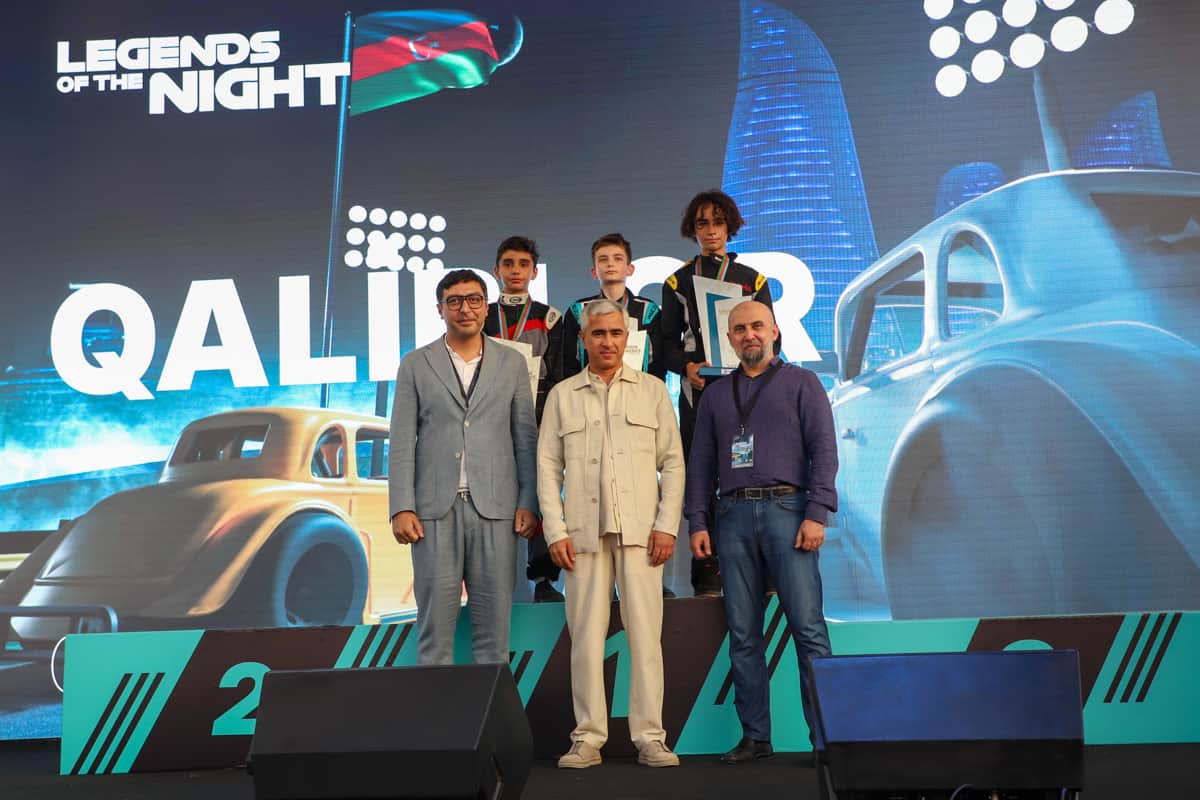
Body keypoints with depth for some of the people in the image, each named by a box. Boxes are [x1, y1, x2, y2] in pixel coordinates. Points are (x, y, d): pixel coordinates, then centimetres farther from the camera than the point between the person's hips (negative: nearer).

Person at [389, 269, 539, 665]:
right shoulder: (416, 365, 8)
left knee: (493, 624, 4)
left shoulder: (512, 364, 11)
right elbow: (402, 442, 4)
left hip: (495, 509, 1)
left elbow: (526, 439, 9)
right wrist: (401, 507, -5)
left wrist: (529, 503, 0)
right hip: (436, 509, -1)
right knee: (436, 621, 1)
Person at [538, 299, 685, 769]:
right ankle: (588, 738, 9)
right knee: (586, 633, 1)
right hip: (583, 531, 1)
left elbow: (672, 461, 6)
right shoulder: (562, 396, 11)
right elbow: (548, 467, 8)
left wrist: (667, 525, -3)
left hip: (640, 530, 0)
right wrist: (555, 531, -2)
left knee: (645, 630, -2)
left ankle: (649, 737, 4)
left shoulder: (652, 390, 10)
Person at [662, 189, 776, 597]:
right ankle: (706, 578, 3)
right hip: (697, 394, 0)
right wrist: (687, 368, -12)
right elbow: (669, 341, 8)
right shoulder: (677, 282, 12)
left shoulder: (752, 280, 13)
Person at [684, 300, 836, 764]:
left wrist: (817, 514, -10)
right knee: (743, 634, 3)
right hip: (733, 516, 4)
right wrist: (697, 522, 5)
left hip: (786, 509, -3)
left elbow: (823, 448, 0)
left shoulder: (801, 382, 9)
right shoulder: (715, 395, 19)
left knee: (808, 626, -8)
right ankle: (754, 736, 10)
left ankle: (825, 732, -3)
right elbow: (701, 462, 16)